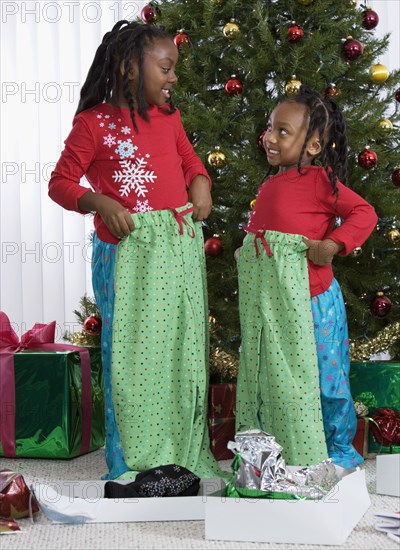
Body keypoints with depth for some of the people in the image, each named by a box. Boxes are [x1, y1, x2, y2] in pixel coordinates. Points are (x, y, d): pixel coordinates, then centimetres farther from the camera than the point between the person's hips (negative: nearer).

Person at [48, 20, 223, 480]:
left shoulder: (168, 116, 10)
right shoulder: (94, 123, -8)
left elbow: (189, 159, 26)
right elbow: (60, 183, -3)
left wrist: (200, 183, 4)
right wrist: (99, 203, -20)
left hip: (181, 249, 6)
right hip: (128, 253, -6)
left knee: (182, 351, 12)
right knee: (131, 354, 0)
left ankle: (186, 454, 25)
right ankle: (132, 465, 13)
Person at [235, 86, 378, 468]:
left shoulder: (319, 179, -11)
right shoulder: (270, 185, 10)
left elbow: (364, 213, -14)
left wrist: (332, 244, -23)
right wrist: (245, 251, 5)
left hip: (309, 300, -7)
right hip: (269, 303, 7)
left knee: (323, 378, 3)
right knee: (272, 376, 14)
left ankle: (339, 450, 21)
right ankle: (283, 452, 28)